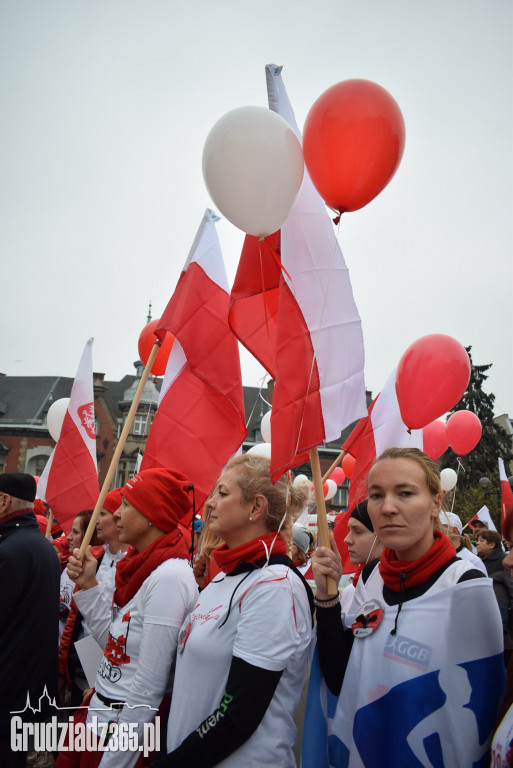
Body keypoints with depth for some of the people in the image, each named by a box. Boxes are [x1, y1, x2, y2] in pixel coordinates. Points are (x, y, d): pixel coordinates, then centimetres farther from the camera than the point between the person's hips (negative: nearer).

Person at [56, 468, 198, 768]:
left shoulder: (170, 576, -25)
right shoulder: (143, 567, 5)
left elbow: (148, 687, -23)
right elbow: (114, 642, 7)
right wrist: (88, 585, 1)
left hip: (129, 725, -8)